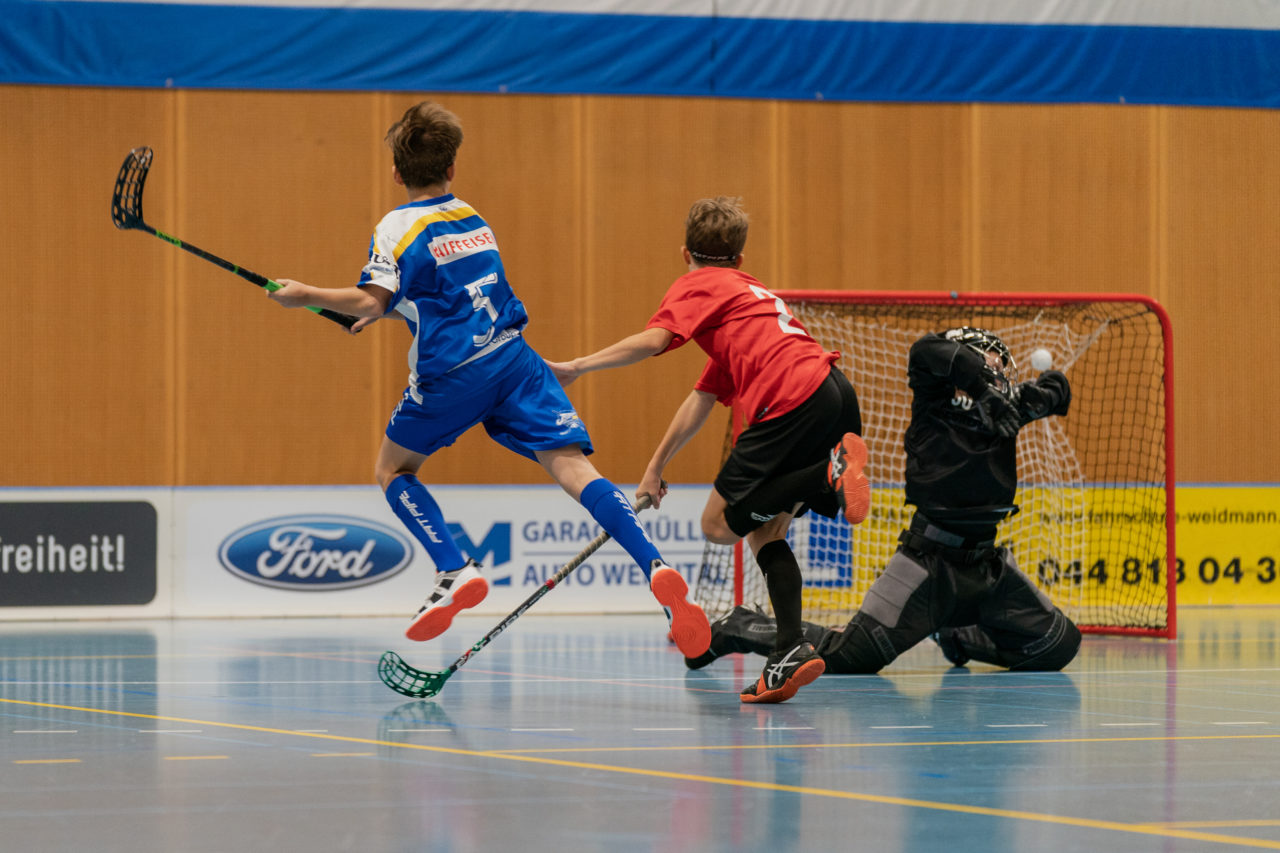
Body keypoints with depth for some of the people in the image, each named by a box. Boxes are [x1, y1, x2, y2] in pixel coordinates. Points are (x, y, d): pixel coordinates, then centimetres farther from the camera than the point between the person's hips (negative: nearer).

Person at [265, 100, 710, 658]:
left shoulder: (399, 226, 0)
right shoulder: (471, 217, 20)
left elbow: (371, 300, -13)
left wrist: (308, 295, 1)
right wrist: (383, 309, 38)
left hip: (452, 375, -5)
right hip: (513, 358, 5)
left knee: (393, 470, 18)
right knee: (572, 466, -9)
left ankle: (455, 572, -2)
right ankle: (655, 567, -30)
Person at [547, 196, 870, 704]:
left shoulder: (698, 286, 11)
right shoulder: (745, 293, 35)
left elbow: (654, 339, -10)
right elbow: (701, 400, 36)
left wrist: (577, 367, -6)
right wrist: (654, 470, 39)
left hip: (793, 402, -8)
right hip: (835, 394, 8)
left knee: (720, 525, 0)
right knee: (764, 528, 16)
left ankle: (830, 472, -20)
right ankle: (789, 653, -1)